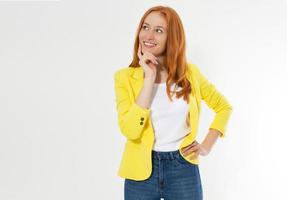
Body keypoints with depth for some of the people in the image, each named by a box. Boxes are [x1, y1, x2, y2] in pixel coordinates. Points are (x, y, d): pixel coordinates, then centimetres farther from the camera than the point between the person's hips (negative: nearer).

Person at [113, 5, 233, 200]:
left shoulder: (189, 73, -1)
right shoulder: (125, 77, -7)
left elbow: (224, 107, 11)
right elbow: (130, 130, -19)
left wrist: (207, 146, 0)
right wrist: (149, 78, -19)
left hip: (183, 169, 1)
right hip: (141, 171, -1)